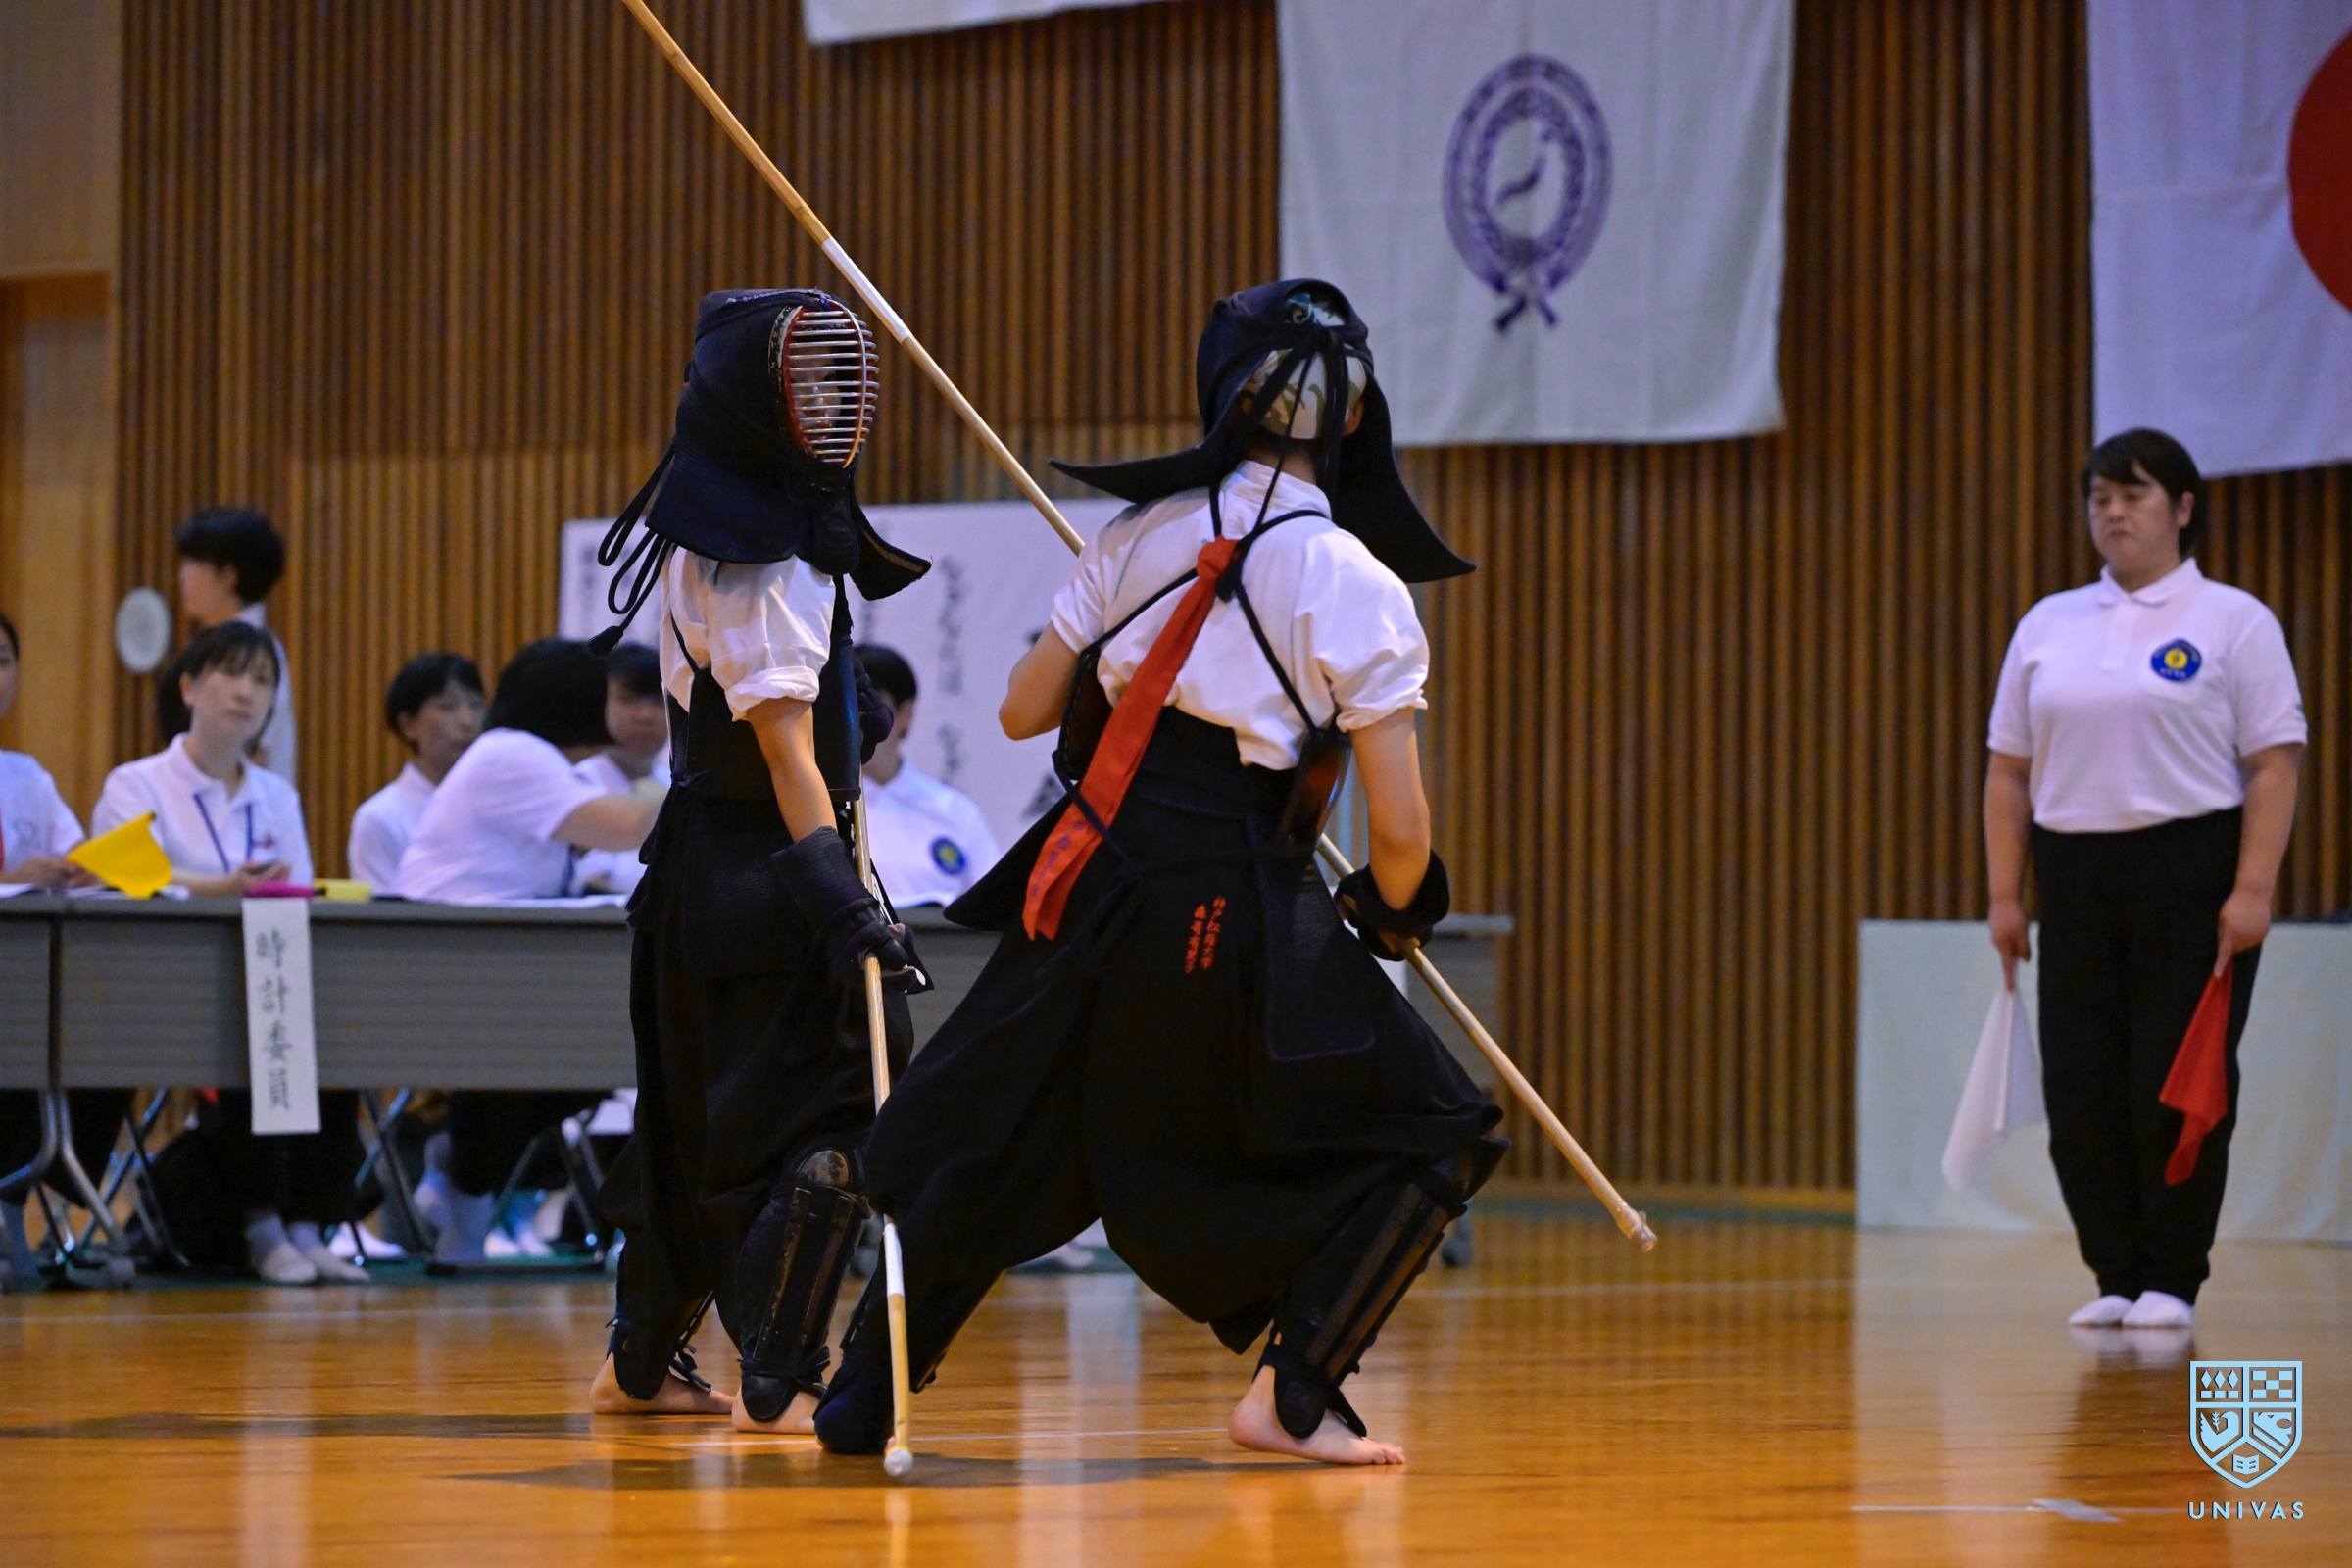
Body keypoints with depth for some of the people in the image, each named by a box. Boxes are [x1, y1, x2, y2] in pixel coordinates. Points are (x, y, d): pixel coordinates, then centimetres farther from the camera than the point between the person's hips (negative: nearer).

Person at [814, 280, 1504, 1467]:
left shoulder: (1142, 536, 4)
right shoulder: (1355, 587, -8)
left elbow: (1023, 711, 12)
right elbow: (1400, 831, -8)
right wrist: (1394, 911, 14)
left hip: (1087, 884, 5)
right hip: (1230, 914, -5)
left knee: (987, 1140, 22)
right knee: (1423, 1141, 9)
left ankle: (863, 1393, 21)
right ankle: (1291, 1394, 0)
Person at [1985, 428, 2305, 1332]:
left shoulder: (2233, 622, -1)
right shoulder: (2047, 626, 12)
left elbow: (2273, 767, -7)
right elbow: (2010, 771, 12)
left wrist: (2253, 892, -16)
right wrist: (2006, 894, 4)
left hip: (2192, 875, -4)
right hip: (2078, 878, 4)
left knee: (2177, 1086, -3)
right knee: (2082, 1089, 1)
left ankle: (2171, 1282, 6)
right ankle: (2115, 1277, 11)